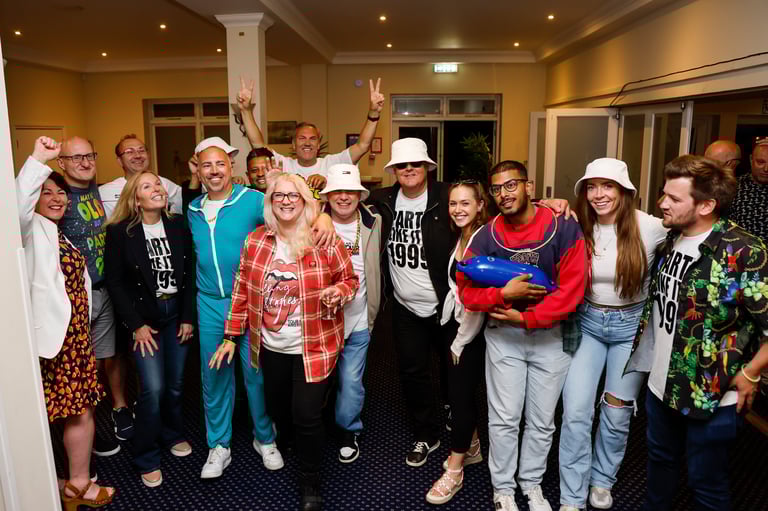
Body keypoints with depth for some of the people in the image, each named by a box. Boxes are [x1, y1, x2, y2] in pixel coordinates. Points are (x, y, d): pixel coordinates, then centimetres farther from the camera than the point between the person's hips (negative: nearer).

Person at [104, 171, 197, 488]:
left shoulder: (178, 226, 2)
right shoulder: (119, 232, -7)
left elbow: (190, 274, 3)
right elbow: (114, 282, -7)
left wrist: (188, 317, -2)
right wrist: (136, 324, -10)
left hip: (177, 312, 3)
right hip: (144, 317, -3)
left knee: (175, 384, 10)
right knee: (153, 388, -8)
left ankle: (173, 435, 36)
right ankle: (146, 458, 11)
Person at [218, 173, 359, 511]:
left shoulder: (326, 241, -11)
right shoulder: (255, 241, -2)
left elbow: (350, 278, 1)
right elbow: (243, 290, 4)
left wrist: (338, 291, -22)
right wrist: (231, 336, 6)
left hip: (314, 347, -4)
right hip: (271, 346, 4)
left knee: (306, 415, -3)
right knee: (277, 410, 19)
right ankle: (293, 450, 53)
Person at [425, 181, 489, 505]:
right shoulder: (461, 237, 8)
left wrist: (460, 342, -12)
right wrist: (454, 337, 6)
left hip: (474, 334, -7)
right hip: (457, 326, 7)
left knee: (460, 394, 0)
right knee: (458, 391, 16)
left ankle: (454, 470, 15)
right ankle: (471, 448, 37)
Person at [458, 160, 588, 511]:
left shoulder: (564, 228, -13)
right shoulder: (486, 236, -7)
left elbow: (572, 289, -15)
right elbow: (466, 291, -7)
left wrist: (527, 318, -17)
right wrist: (504, 293, -22)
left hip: (551, 334, 0)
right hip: (503, 335, 1)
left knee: (542, 420, 14)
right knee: (504, 419, 7)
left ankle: (532, 482, 37)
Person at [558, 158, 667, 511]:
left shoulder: (650, 227, -12)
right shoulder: (578, 227, -5)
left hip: (632, 325, -1)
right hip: (587, 322, 1)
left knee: (617, 414, 12)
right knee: (575, 412, -3)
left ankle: (602, 481, 38)